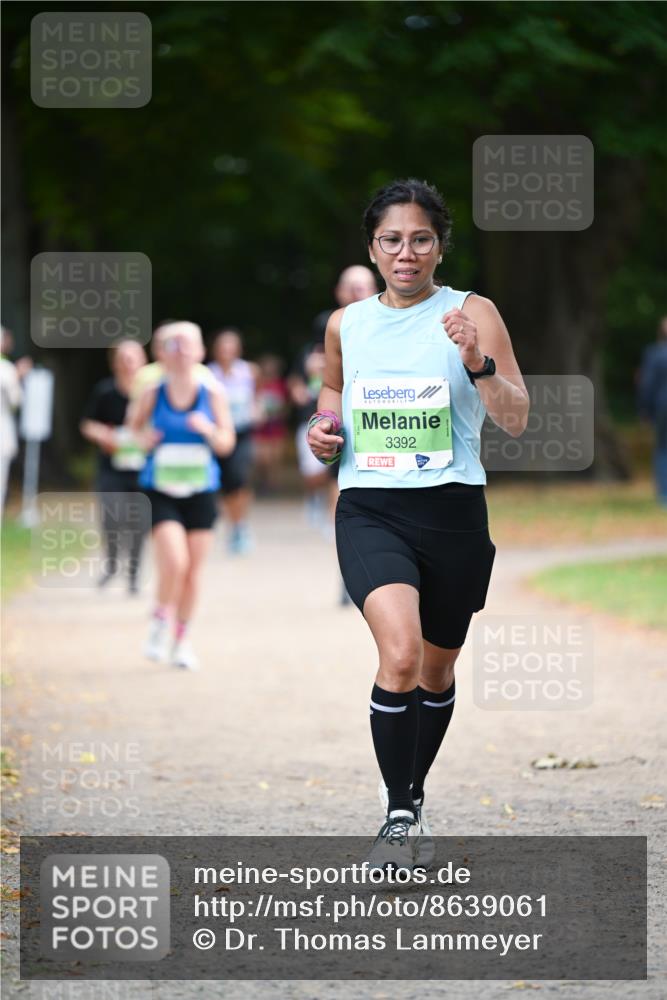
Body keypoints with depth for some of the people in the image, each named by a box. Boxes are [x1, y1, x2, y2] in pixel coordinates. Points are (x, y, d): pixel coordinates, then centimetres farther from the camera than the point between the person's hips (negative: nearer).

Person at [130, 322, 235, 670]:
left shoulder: (212, 395, 1)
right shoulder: (152, 395, -2)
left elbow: (227, 443, 5)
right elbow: (133, 429, 13)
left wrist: (209, 429, -15)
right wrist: (144, 440, -9)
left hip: (200, 492, 2)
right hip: (161, 491, -2)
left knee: (193, 569, 6)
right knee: (174, 562, -18)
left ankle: (182, 637, 24)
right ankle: (160, 622, 7)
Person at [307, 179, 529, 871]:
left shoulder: (472, 314, -3)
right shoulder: (345, 325, 6)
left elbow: (516, 420, -9)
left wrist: (477, 363, -27)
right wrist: (322, 428, 4)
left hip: (452, 510, 0)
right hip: (369, 509, 0)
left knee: (436, 669, 15)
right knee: (400, 653, -23)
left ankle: (411, 795, 39)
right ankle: (398, 814, -13)